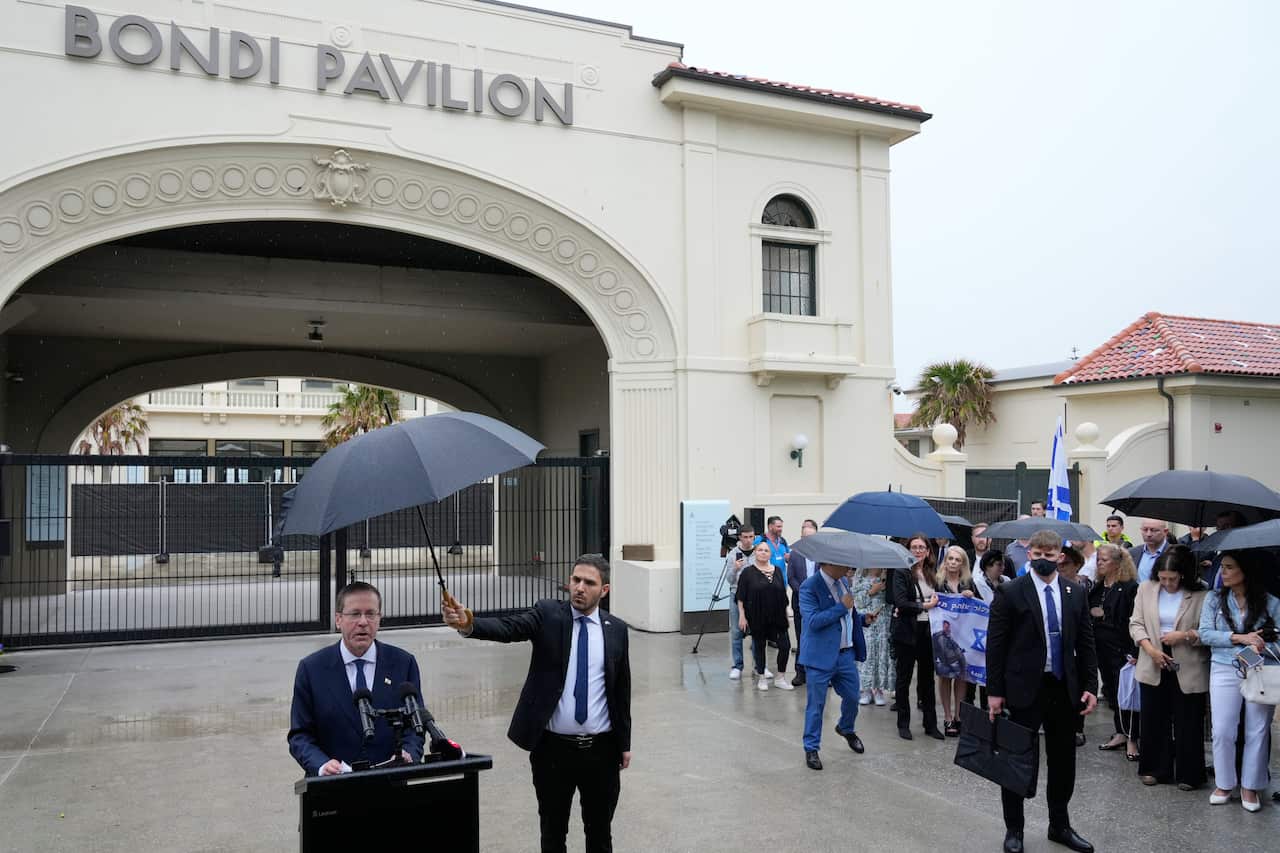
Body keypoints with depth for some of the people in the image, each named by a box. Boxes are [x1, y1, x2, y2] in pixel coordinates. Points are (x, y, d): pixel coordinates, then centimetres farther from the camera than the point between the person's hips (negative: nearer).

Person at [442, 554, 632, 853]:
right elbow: (509, 628, -24)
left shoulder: (617, 629, 1)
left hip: (601, 750, 1)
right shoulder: (548, 614, -5)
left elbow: (622, 689, 7)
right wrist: (468, 624, -44)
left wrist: (624, 743, 9)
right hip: (553, 748, -1)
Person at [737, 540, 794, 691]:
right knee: (759, 647, 6)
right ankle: (761, 678, 21)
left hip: (776, 617, 3)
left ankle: (780, 678, 13)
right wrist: (742, 616, -8)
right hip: (757, 618, -3)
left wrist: (785, 612, 12)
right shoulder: (748, 572, -3)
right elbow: (741, 598, -3)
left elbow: (783, 595, 14)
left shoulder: (777, 571, 9)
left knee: (785, 645, -2)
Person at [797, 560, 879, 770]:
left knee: (852, 696, 18)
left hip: (845, 653, 7)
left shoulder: (843, 582, 9)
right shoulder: (809, 587, -17)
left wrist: (863, 619, 4)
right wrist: (841, 607, -23)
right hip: (821, 656, -7)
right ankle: (811, 748, 17)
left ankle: (846, 729, 47)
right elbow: (813, 621, -26)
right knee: (816, 704, 2)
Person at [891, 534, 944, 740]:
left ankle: (931, 724, 21)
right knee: (904, 678, 7)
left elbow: (937, 600, 16)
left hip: (927, 631, 5)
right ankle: (903, 724, 16)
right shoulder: (902, 573, -9)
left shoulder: (931, 574, 8)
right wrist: (924, 606, -15)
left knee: (927, 677, 12)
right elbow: (900, 602, -17)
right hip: (907, 632, -5)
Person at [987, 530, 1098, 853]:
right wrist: (995, 691, -8)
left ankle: (1060, 826, 31)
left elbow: (1085, 644, 10)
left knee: (1063, 762, 14)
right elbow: (996, 644, -7)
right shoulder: (1010, 592, -7)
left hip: (1065, 689, 4)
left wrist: (1090, 686, 3)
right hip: (1025, 688, -4)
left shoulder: (1076, 594, 5)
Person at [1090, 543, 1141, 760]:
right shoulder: (1098, 587, 14)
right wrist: (1092, 613, 0)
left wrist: (1133, 652, -20)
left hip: (1122, 649, -7)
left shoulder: (1130, 587, -10)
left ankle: (1132, 739, 4)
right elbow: (1089, 611, 23)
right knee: (1112, 691, 13)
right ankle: (1120, 733, 23)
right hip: (1102, 648, 7)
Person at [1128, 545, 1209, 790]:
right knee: (1154, 720, 11)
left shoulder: (1201, 595, -9)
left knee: (1188, 723, 6)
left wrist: (1185, 636, -21)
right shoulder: (1146, 589, 1)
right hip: (1153, 667, 3)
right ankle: (1155, 769, 24)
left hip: (1188, 669, -3)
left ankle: (1188, 774, 20)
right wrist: (1150, 649, -12)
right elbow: (1136, 623, 1)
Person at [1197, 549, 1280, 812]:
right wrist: (1239, 638, -15)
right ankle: (1224, 784, 19)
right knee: (1222, 731, 2)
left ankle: (1250, 786, 22)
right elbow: (1205, 633, -4)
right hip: (1224, 671, 1)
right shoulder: (1214, 598, 2)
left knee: (1257, 731, 7)